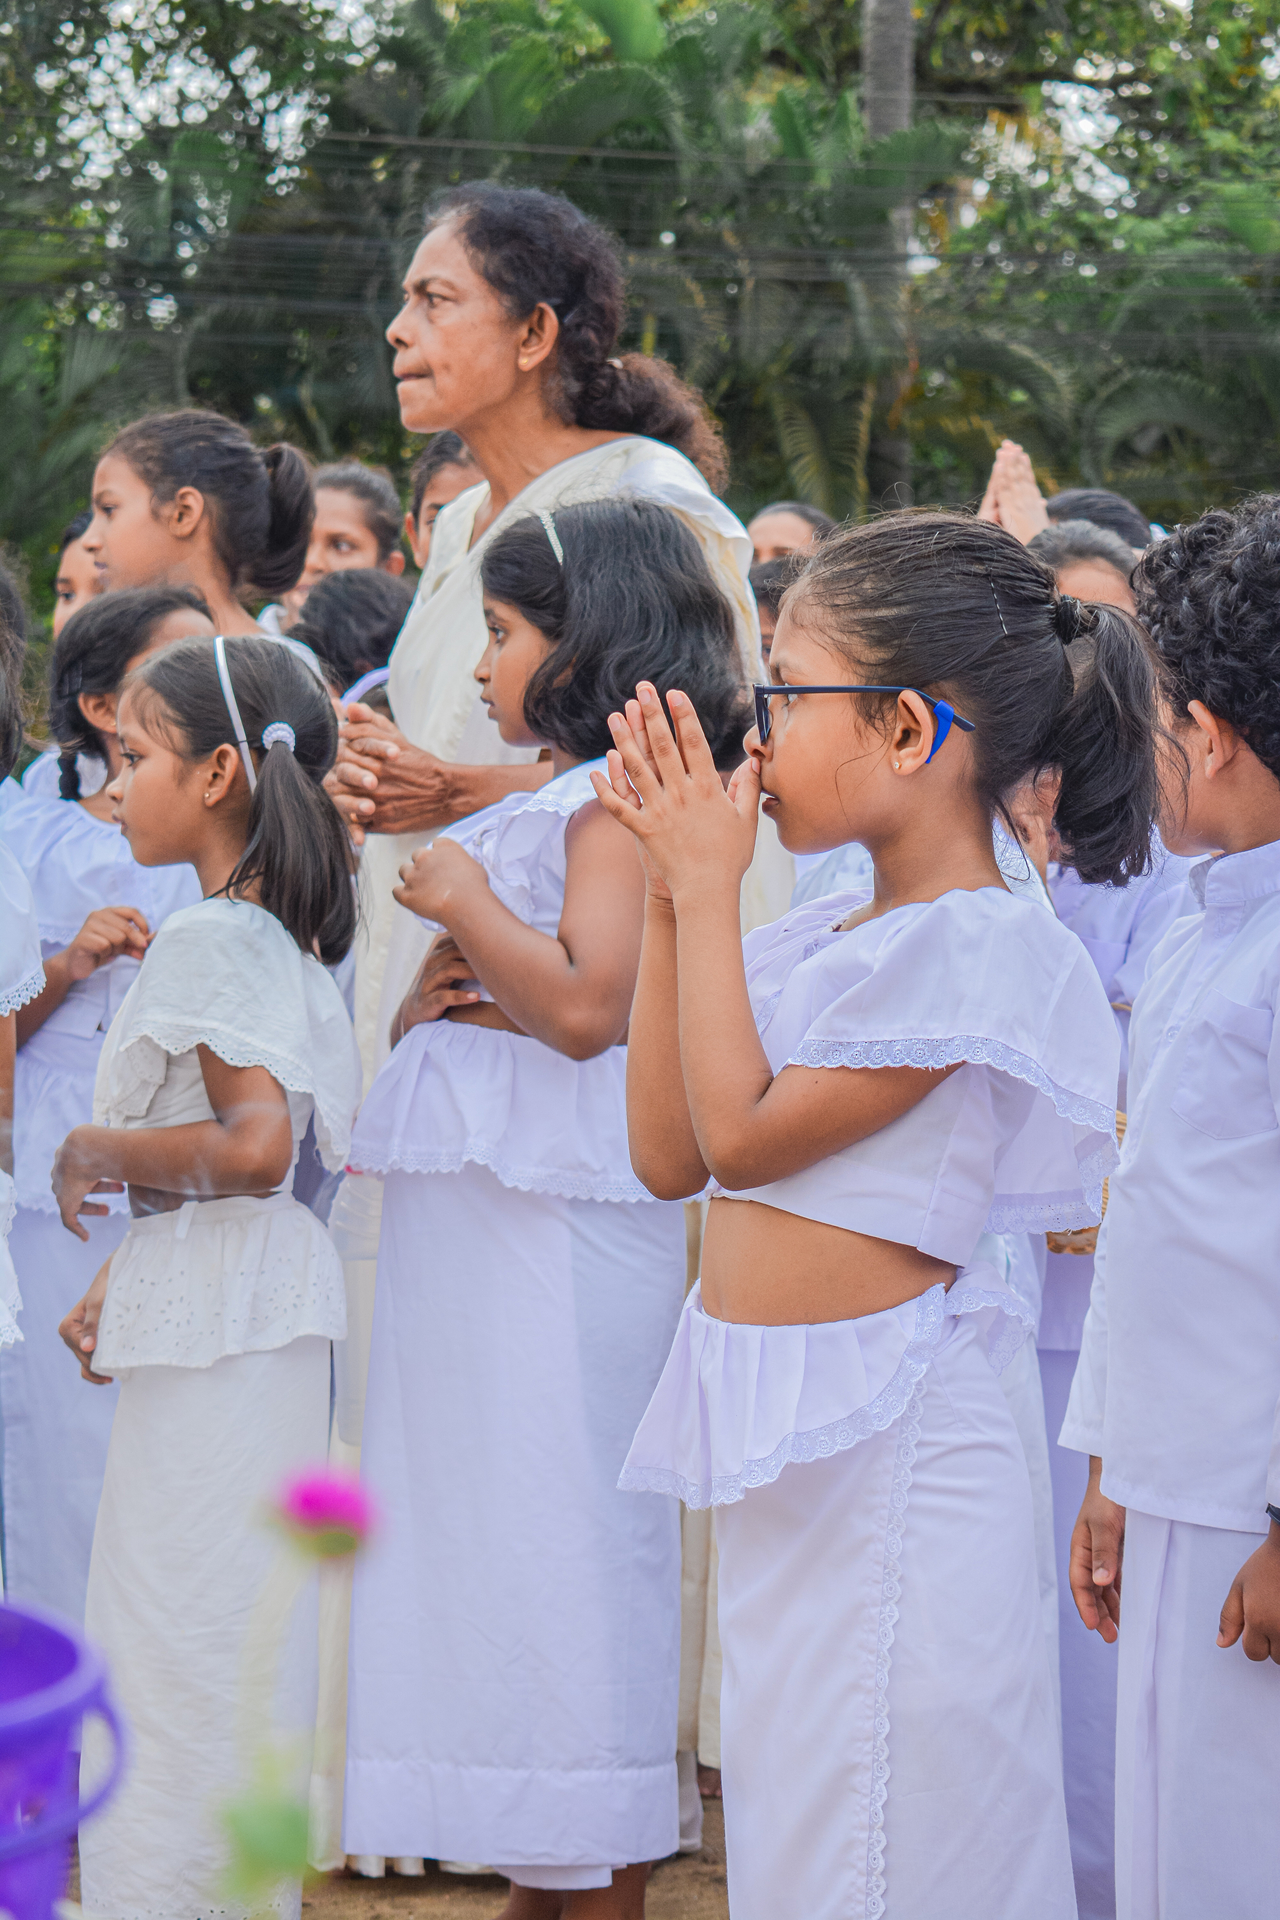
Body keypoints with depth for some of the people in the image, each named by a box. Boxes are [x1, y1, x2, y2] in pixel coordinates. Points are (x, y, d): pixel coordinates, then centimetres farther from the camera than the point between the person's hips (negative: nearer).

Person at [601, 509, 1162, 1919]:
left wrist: (709, 890, -9)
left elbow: (742, 1131, -17)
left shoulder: (981, 946, -16)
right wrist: (670, 897, 7)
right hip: (782, 1452, 9)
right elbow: (668, 1156, 11)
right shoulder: (823, 935, 9)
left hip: (883, 1450, -9)